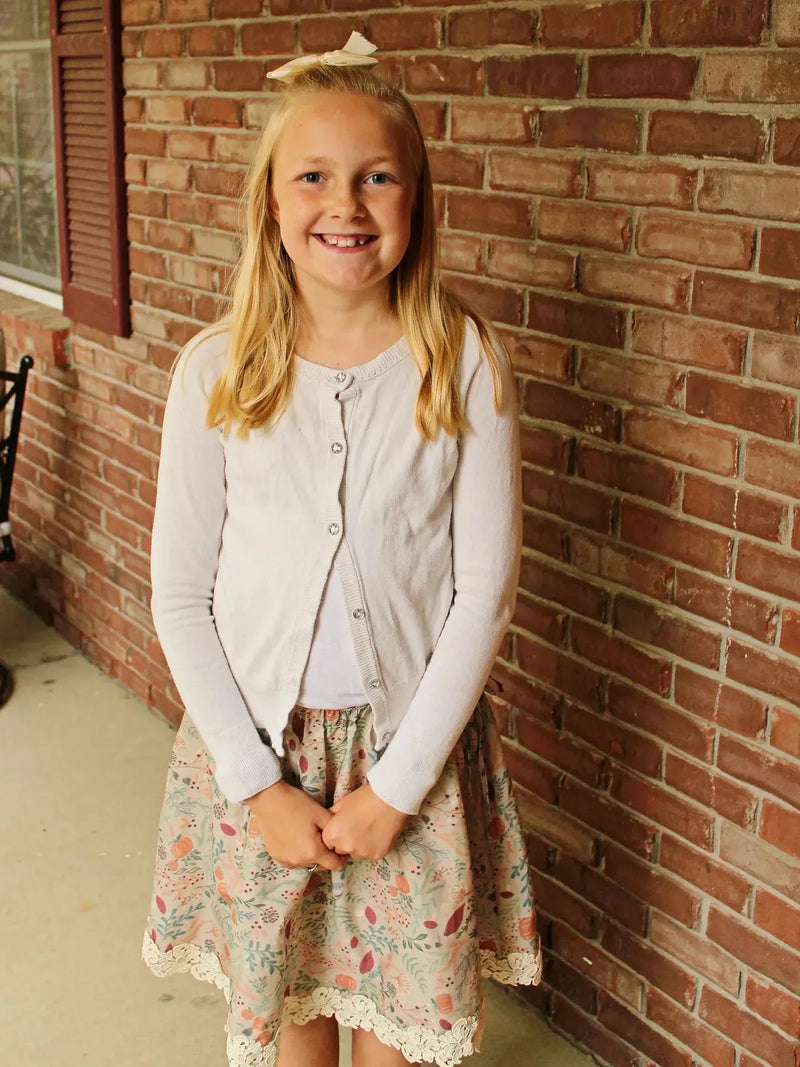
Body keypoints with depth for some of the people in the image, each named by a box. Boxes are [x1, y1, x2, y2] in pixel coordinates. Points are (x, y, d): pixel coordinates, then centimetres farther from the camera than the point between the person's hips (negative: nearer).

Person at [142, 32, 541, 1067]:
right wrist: (258, 785, -9)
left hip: (413, 741, 0)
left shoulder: (466, 363, -11)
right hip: (255, 739, 1)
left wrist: (395, 787, -11)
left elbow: (482, 591, -9)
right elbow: (180, 595, -5)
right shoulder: (216, 369, -9)